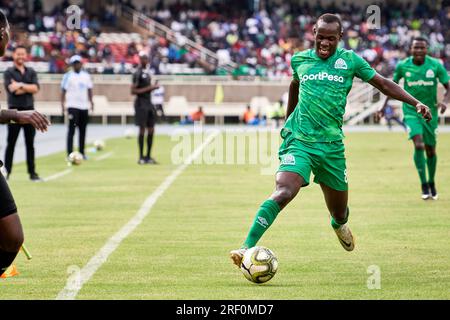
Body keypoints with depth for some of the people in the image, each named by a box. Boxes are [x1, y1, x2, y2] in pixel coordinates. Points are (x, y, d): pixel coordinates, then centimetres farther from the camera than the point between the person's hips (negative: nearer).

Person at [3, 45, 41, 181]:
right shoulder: (9, 72, 1)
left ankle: (32, 172, 10)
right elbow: (11, 89, -13)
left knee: (30, 143, 7)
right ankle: (6, 172, 3)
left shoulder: (31, 72, 12)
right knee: (11, 143, -1)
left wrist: (21, 85, -12)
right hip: (15, 110, -3)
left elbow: (35, 88, -3)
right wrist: (28, 88, -9)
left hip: (29, 110, 3)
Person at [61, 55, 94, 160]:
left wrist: (91, 102, 10)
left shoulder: (86, 75, 11)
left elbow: (89, 90, 18)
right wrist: (62, 104, -11)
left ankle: (82, 152, 17)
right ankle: (70, 153, -8)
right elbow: (63, 91, -4)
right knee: (72, 129, -8)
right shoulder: (68, 76, -2)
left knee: (83, 130, 9)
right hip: (73, 106, -5)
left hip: (84, 106, 5)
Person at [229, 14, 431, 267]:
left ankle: (339, 224, 52)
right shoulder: (300, 60, 7)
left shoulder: (349, 60, 4)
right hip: (298, 140, -1)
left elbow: (383, 84, 8)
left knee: (339, 212, 13)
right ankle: (247, 248, -31)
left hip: (332, 144, 1)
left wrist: (416, 103, -2)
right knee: (283, 192, -28)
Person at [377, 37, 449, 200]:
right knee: (419, 144, -21)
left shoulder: (436, 65, -9)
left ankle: (431, 183, 33)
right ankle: (424, 186, -14)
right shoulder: (402, 66, -7)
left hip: (430, 112, 1)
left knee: (430, 150, 10)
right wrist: (385, 105, 8)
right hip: (411, 111, -1)